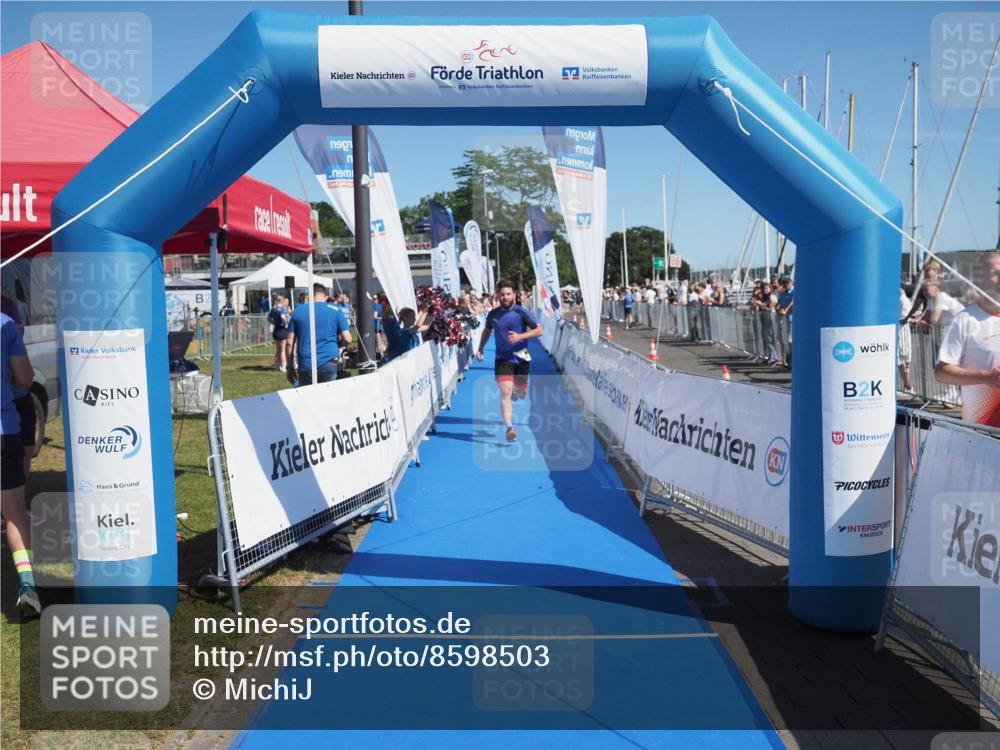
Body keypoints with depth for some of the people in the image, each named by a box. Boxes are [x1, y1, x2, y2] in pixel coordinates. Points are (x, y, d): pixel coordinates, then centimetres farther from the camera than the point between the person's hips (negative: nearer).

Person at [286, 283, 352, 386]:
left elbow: (290, 342, 5)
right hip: (329, 362, -1)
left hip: (306, 365, 1)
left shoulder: (298, 311, 7)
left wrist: (290, 367, 11)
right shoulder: (335, 311, 3)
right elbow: (347, 339, -2)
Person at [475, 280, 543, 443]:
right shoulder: (493, 314, 3)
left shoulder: (521, 312, -8)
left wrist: (520, 336, -22)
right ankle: (509, 428, -23)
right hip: (502, 359, 0)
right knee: (505, 392, -17)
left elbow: (539, 330, -9)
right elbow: (487, 330, 22)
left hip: (521, 358, 0)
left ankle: (516, 389, 52)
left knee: (521, 392, 13)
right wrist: (480, 349, 16)